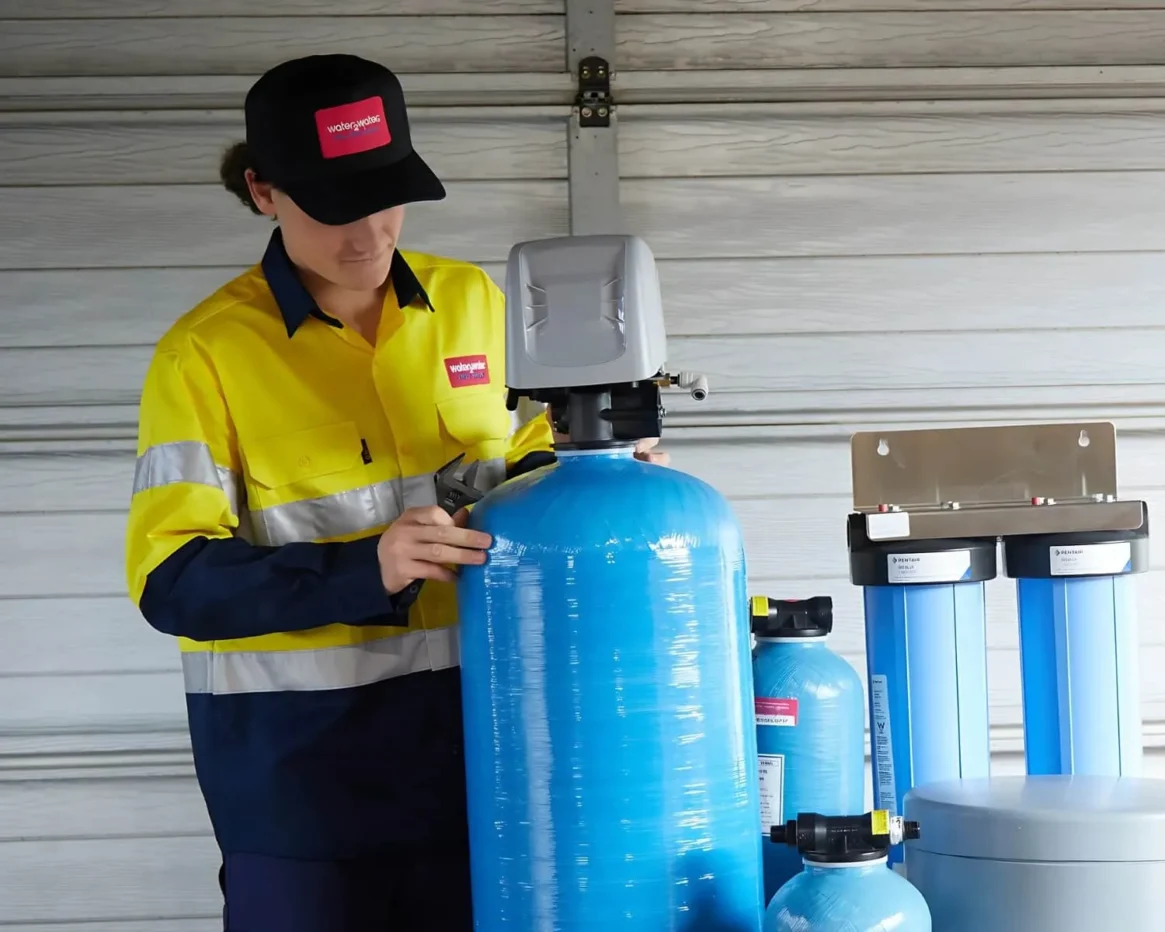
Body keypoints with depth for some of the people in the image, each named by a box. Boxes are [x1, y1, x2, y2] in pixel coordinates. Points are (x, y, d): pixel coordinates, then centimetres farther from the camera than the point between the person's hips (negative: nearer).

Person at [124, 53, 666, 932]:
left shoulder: (470, 300, 3)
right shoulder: (205, 353, -10)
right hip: (295, 748, -4)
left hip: (466, 721, 4)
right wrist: (365, 569, -26)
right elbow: (173, 578, -14)